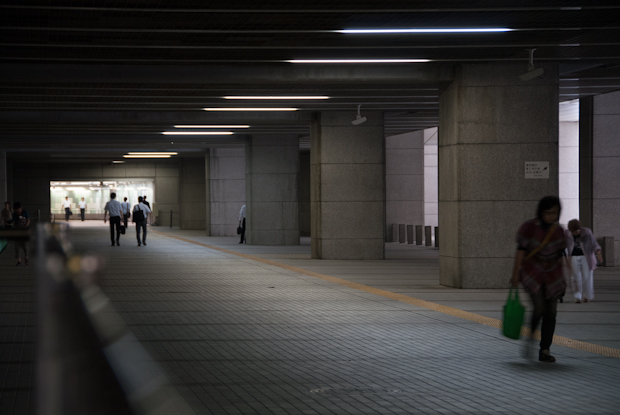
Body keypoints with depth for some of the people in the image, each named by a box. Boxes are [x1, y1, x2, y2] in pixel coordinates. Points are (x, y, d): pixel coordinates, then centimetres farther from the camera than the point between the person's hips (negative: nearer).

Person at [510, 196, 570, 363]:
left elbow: (560, 254, 10)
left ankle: (544, 351, 9)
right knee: (539, 308, -19)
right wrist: (516, 274, -8)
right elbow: (521, 251, -8)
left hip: (552, 275, 4)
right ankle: (530, 336, 10)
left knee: (551, 312, 0)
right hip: (532, 274, -4)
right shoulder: (529, 227, -10)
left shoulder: (558, 230, 1)